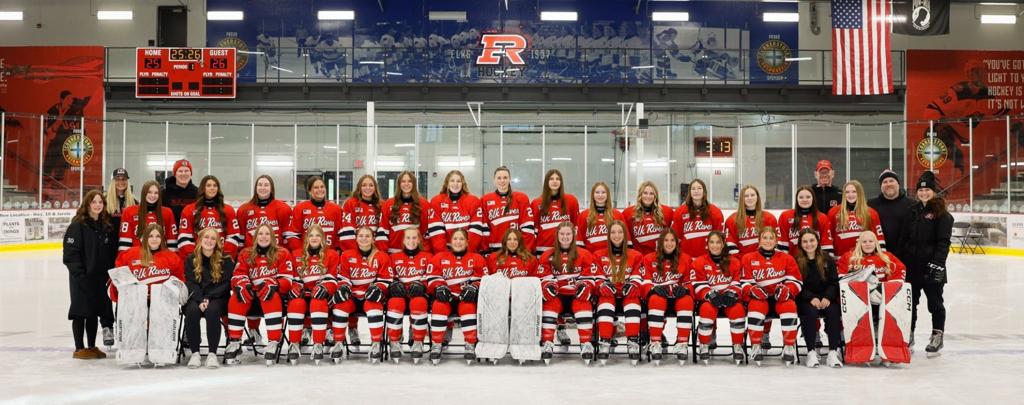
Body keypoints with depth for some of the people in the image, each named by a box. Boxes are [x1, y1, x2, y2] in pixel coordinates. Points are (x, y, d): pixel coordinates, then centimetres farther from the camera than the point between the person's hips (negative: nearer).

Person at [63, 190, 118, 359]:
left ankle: (92, 347, 22)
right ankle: (79, 349, 9)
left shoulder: (107, 226, 9)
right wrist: (79, 274, -17)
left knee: (95, 311, 12)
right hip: (82, 278, -6)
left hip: (101, 276, 6)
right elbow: (70, 252, -13)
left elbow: (112, 252, 13)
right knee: (81, 312, 1)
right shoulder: (78, 225, -9)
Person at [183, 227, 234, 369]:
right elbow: (191, 283, -1)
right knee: (192, 311, -32)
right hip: (196, 298, 2)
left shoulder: (225, 260, 2)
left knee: (212, 311, -35)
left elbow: (225, 283, -5)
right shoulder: (191, 259, 8)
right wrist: (200, 300, -18)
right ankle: (195, 353, -22)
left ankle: (212, 353, -27)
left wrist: (208, 298, -17)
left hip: (218, 298, -2)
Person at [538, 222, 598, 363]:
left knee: (583, 304, -33)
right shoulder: (548, 256, 8)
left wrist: (585, 286, -16)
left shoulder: (584, 255, 5)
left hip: (577, 296, -1)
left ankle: (586, 344, -34)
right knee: (551, 303, -31)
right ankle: (547, 343, -35)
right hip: (557, 295, 1)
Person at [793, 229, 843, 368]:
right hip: (806, 300, -2)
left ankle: (833, 352, -30)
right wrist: (811, 298, -19)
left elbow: (834, 282, 5)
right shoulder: (796, 261, 3)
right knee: (810, 311, -34)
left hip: (826, 298, 2)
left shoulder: (828, 260, 10)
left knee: (833, 311, -30)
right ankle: (811, 352, -30)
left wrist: (827, 297, -14)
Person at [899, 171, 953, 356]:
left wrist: (937, 263, -22)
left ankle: (937, 336, 17)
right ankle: (908, 335, 24)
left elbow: (943, 241, -14)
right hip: (911, 264, 6)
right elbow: (904, 237, 13)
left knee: (935, 302, 5)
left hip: (931, 266, -6)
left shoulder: (941, 213, -7)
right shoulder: (913, 211, 11)